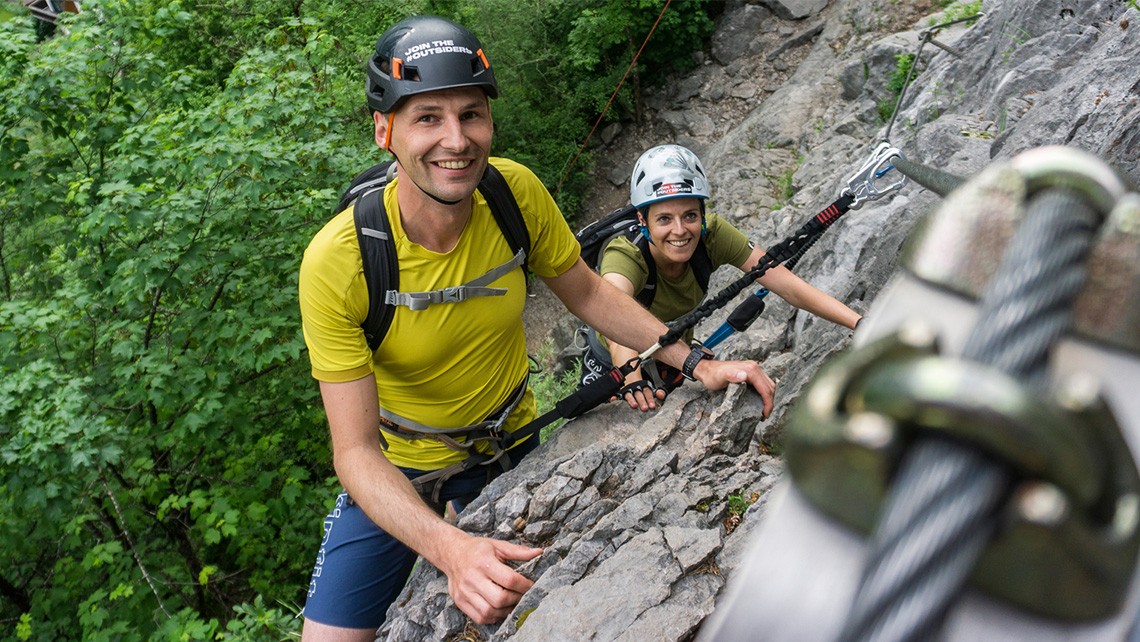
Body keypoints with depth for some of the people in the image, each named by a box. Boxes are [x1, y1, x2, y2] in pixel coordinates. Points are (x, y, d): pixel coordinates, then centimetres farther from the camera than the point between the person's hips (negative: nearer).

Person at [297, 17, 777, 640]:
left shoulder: (516, 190, -22)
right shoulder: (336, 262, -31)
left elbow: (586, 292, -3)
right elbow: (356, 450, -29)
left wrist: (695, 363, -14)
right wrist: (450, 547, -46)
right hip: (395, 469, -2)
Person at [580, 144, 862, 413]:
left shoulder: (713, 235, -27)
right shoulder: (624, 256, -37)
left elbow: (787, 284, -31)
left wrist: (862, 323, -42)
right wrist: (632, 381, -76)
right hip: (615, 368, -3)